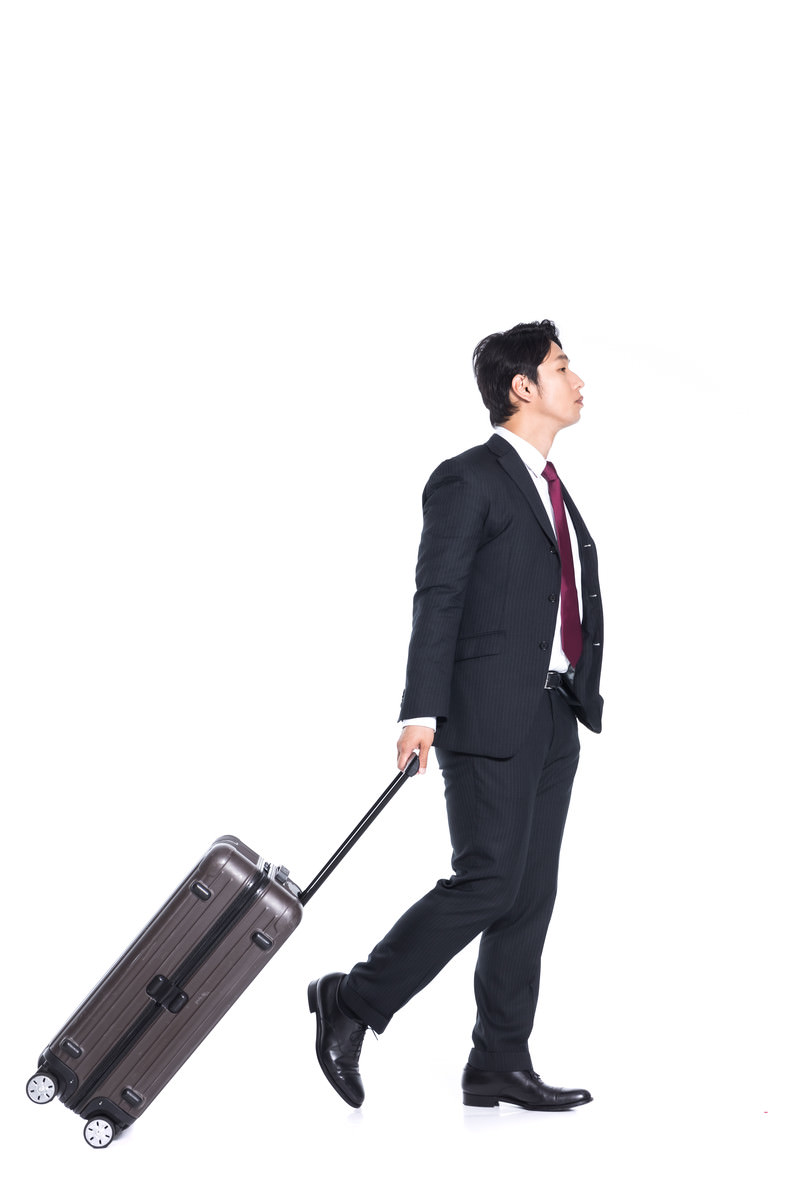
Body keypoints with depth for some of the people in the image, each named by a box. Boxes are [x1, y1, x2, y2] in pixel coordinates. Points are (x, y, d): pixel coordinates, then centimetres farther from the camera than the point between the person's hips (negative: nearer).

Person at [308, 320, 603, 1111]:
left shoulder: (551, 489, 19)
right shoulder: (467, 481, -7)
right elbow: (438, 598, -14)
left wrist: (581, 701, 12)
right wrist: (423, 710, -21)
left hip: (553, 718, 9)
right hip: (489, 715, -8)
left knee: (530, 896, 7)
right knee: (486, 881, -12)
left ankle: (499, 1066, 13)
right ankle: (352, 1003, 2)